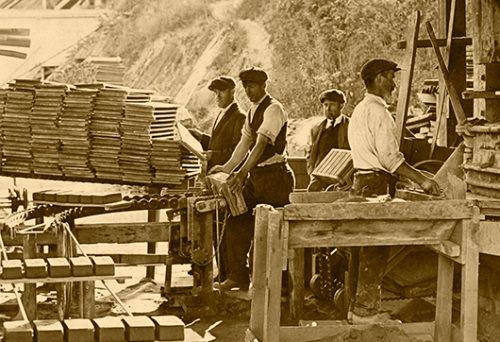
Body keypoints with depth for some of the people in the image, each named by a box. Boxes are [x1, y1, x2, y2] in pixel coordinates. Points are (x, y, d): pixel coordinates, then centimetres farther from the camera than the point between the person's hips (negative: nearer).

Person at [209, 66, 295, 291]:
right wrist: (227, 168, 4)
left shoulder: (273, 109, -15)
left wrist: (243, 173, -34)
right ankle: (238, 275, 13)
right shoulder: (253, 110, 15)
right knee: (236, 222, 6)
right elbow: (245, 142, 14)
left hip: (275, 176, -9)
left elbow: (261, 144, -25)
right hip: (256, 175, 9)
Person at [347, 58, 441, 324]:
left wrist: (408, 176, 23)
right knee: (375, 250, -5)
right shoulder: (377, 111, -14)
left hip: (362, 180, 10)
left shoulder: (360, 110, 18)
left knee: (369, 249, 13)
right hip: (377, 184, -10)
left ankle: (360, 307, 18)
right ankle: (365, 310, -1)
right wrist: (421, 180, -19)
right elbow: (389, 156, -20)